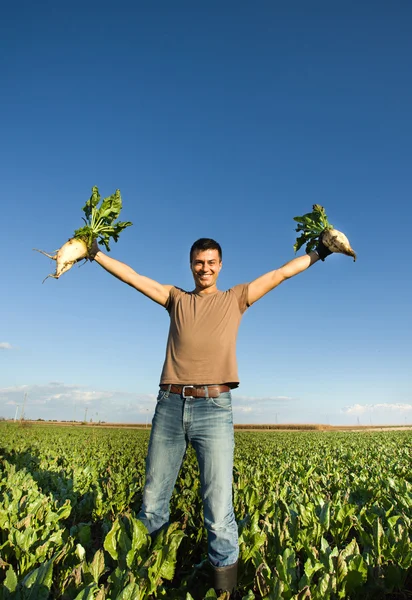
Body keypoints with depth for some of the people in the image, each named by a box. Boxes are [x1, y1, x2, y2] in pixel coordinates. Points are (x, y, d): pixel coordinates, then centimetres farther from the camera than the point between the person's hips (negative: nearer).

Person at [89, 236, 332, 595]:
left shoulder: (236, 298, 14)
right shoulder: (176, 298, 17)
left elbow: (280, 273, 15)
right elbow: (131, 276, 18)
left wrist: (320, 252, 16)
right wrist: (94, 253, 19)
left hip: (214, 407, -2)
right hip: (169, 405, 3)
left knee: (219, 511, -5)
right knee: (152, 503, 13)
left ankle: (225, 586, 16)